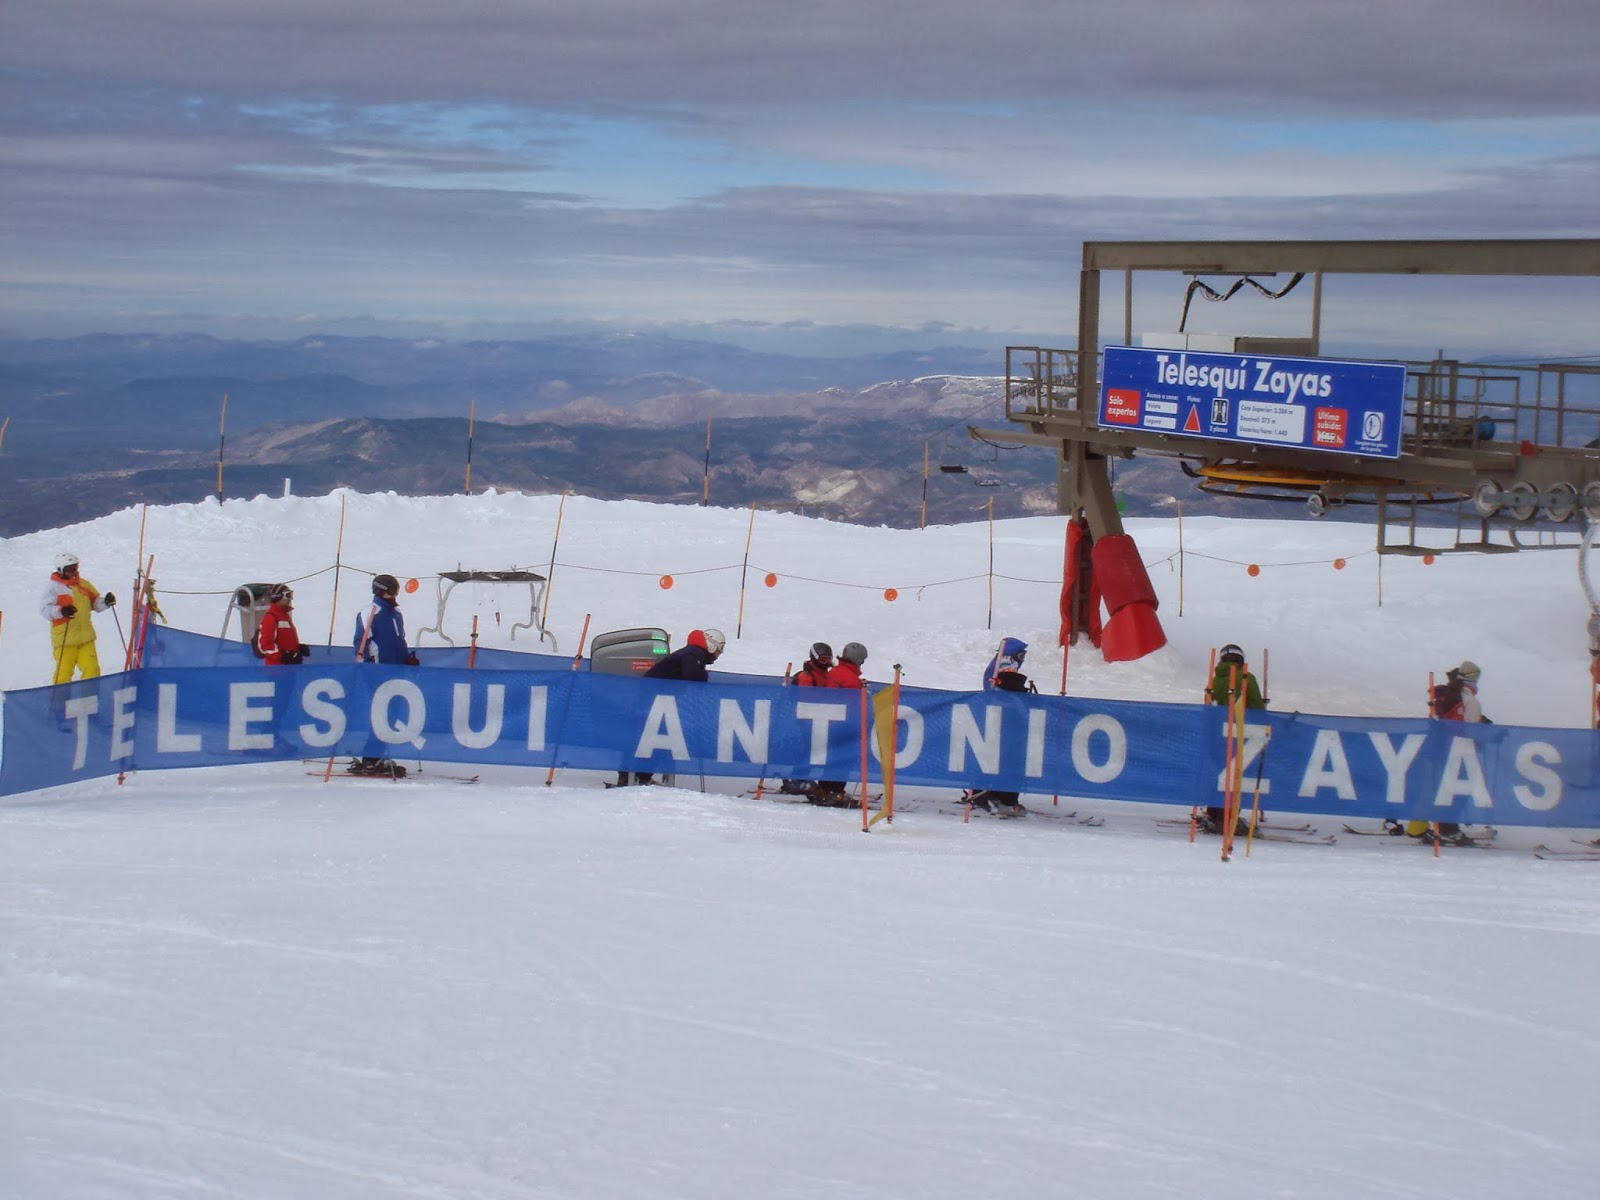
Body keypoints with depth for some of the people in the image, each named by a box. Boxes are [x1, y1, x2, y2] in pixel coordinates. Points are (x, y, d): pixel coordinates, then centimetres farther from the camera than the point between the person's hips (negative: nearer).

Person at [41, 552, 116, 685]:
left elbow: (95, 602, 20)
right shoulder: (53, 586, -5)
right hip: (64, 638, -5)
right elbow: (45, 609, -13)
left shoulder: (83, 584, 12)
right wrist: (61, 611, -31)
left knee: (92, 669, 1)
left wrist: (105, 602, -2)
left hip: (85, 637, 5)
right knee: (64, 673, -4)